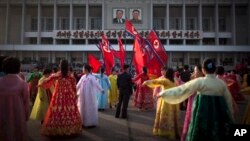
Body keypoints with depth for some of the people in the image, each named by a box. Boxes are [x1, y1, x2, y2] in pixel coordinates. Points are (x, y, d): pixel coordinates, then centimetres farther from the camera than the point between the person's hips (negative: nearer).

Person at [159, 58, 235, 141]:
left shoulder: (199, 81, -9)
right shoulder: (222, 83, 3)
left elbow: (182, 89, -8)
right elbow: (228, 100, 9)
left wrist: (164, 93, -1)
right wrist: (231, 117, 21)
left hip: (203, 113, -4)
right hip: (218, 115, 4)